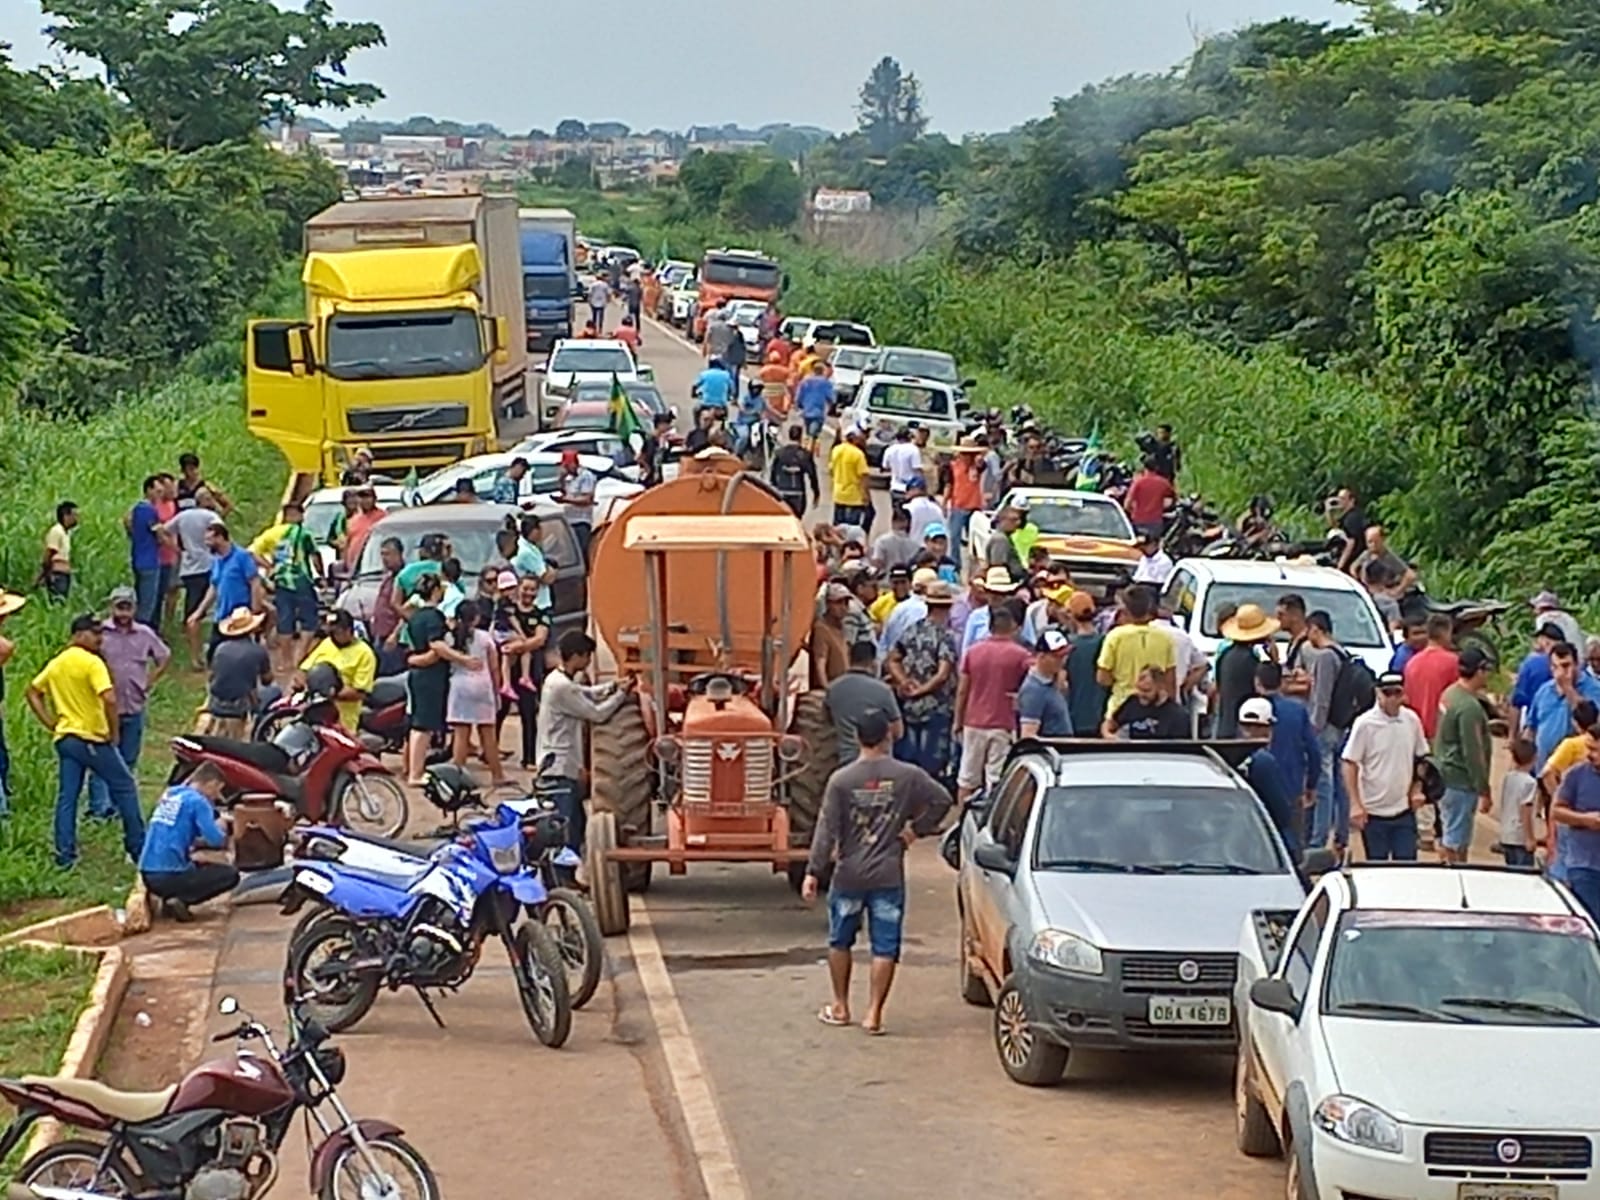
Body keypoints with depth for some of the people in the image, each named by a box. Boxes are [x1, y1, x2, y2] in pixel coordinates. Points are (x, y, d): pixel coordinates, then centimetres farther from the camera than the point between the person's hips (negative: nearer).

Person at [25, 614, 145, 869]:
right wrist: (113, 733, -13)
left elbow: (32, 693, 17)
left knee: (66, 797, 9)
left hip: (65, 738, 7)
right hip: (92, 739, -7)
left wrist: (51, 724, 12)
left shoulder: (55, 664, 9)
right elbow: (109, 699, -26)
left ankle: (64, 855, 6)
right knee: (124, 787, 7)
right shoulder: (92, 662, -15)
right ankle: (138, 848, 10)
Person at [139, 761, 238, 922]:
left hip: (148, 875, 8)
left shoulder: (169, 794, 15)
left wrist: (196, 841, 18)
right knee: (231, 875, 5)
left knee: (198, 866, 36)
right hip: (170, 876, -8)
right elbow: (216, 840, -15)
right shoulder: (198, 801, -9)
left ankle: (169, 897, 10)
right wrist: (221, 828, 7)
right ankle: (181, 901, -8)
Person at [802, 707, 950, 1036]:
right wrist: (916, 828, 6)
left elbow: (827, 829, -9)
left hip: (849, 875, 0)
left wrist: (813, 872, -7)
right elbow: (942, 801, -4)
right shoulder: (908, 776, -6)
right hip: (888, 876, 0)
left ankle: (840, 1007, 24)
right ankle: (874, 1013, 0)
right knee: (884, 947, 4)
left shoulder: (841, 780, -8)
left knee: (840, 941, 17)